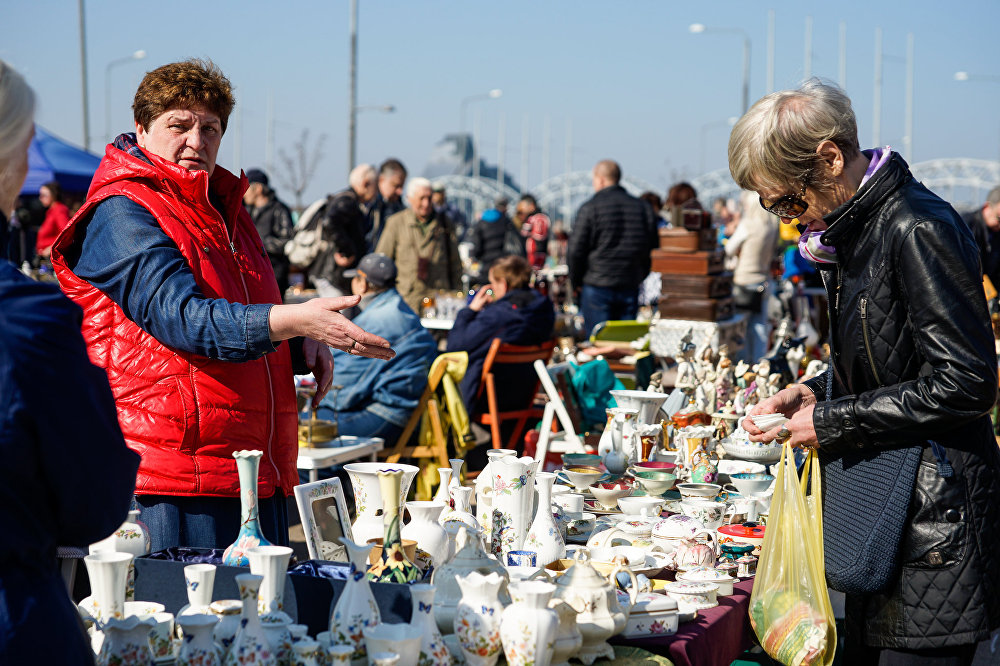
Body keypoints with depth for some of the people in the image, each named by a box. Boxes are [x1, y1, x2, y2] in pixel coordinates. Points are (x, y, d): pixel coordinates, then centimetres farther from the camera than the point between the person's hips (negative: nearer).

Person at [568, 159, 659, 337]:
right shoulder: (644, 208, 8)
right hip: (631, 288, 4)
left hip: (597, 287, -4)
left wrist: (576, 282, 5)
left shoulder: (590, 208, -6)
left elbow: (576, 251, -8)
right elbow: (654, 248, 12)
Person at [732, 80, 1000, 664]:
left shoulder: (920, 230, -18)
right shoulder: (850, 230, 11)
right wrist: (815, 393, 4)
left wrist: (833, 421, -15)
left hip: (932, 517, -9)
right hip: (874, 510, 10)